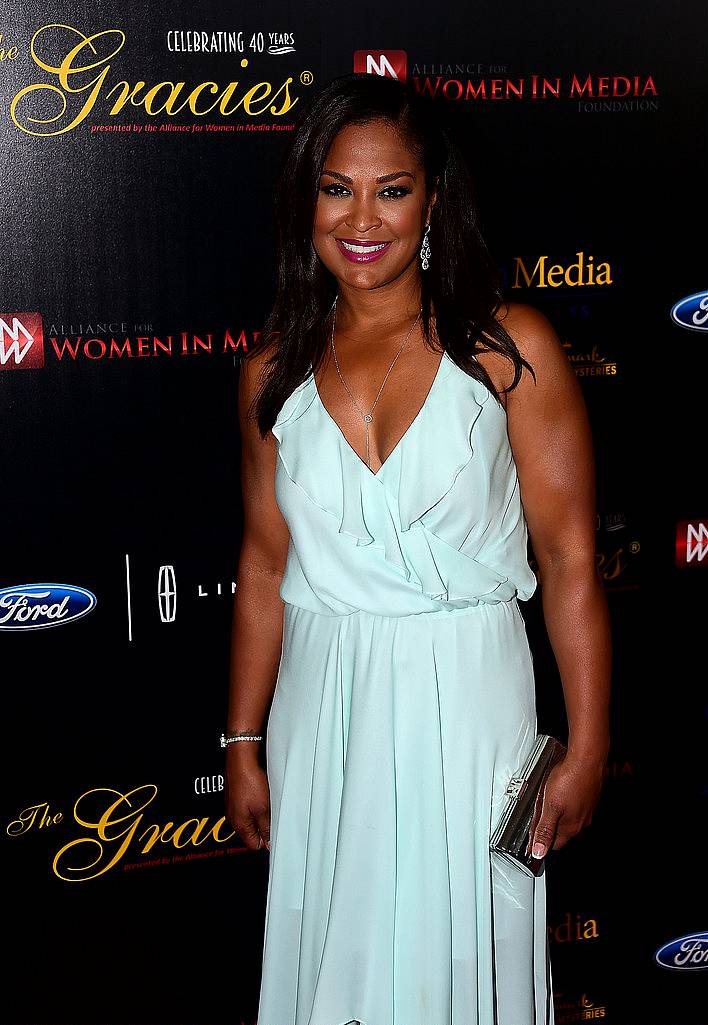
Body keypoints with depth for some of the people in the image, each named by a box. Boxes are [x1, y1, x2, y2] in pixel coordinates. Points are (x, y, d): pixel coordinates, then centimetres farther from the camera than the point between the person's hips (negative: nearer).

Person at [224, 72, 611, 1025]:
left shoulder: (510, 345, -8)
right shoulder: (276, 367, 3)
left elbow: (569, 559, -8)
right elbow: (265, 565, 8)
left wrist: (588, 749, -10)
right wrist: (243, 744, 10)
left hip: (467, 696, -3)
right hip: (323, 705, 3)